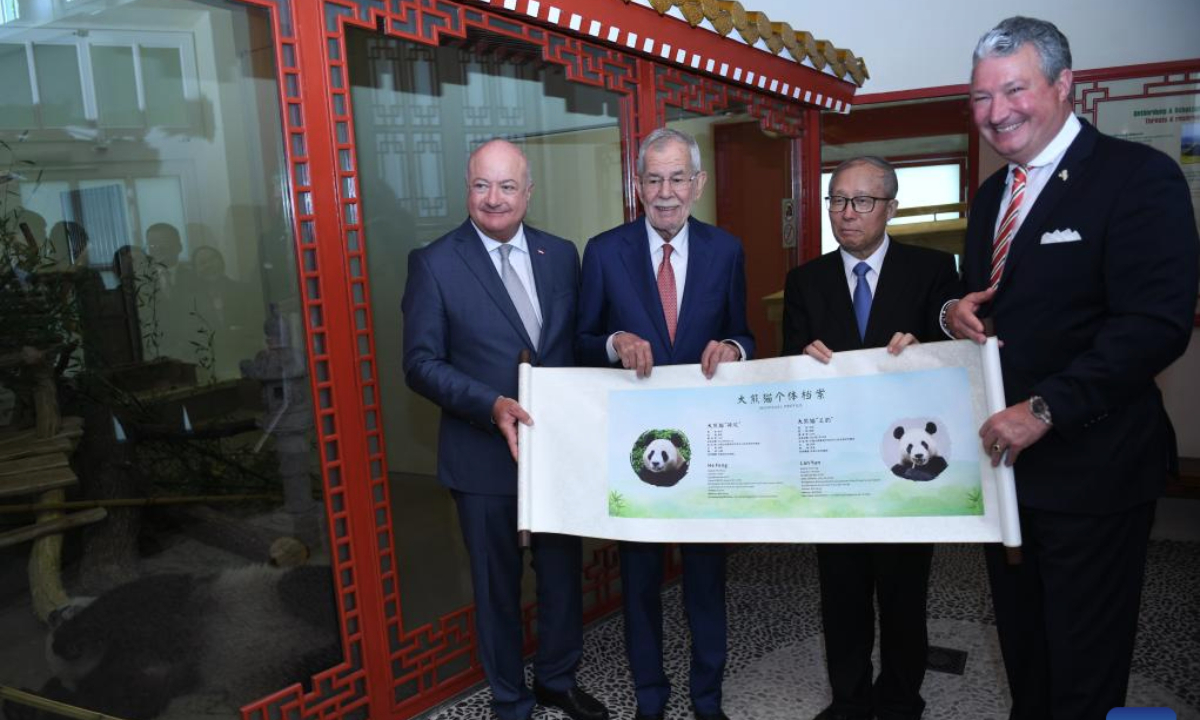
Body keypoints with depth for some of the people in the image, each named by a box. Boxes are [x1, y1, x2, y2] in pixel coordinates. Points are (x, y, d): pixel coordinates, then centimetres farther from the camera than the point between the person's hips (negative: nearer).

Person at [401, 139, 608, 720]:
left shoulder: (561, 254, 3)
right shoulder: (433, 263, -8)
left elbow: (578, 341, 8)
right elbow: (421, 363, -10)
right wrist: (491, 405, -23)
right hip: (484, 455, -3)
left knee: (563, 571, 19)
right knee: (497, 585, 14)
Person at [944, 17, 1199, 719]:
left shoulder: (1140, 177, -12)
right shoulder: (992, 194, 12)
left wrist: (1044, 410, -24)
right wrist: (957, 312, -4)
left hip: (1089, 468, -7)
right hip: (1004, 452, 7)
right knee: (1021, 642, 20)